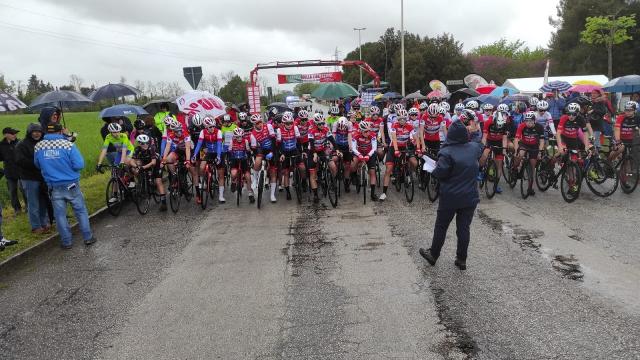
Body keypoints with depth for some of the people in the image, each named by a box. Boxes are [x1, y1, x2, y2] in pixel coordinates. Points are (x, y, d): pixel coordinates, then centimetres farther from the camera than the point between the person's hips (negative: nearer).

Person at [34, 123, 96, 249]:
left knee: (60, 214, 11)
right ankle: (88, 237, 16)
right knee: (81, 211, 11)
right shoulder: (68, 144, -14)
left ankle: (67, 241, 17)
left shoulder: (38, 146, -4)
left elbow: (37, 165, 10)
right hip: (71, 185, -2)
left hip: (54, 187, 2)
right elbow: (79, 165, -17)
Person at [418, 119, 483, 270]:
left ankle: (433, 255, 24)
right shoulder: (474, 148, -1)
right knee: (464, 228, 10)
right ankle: (461, 260, 17)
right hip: (470, 197, 4)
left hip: (450, 197, -4)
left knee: (441, 227, 11)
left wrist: (435, 169, 0)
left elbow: (439, 173, -23)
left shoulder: (447, 152, -18)